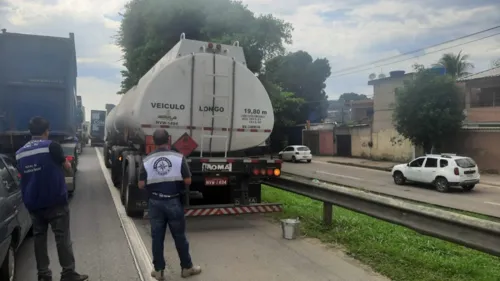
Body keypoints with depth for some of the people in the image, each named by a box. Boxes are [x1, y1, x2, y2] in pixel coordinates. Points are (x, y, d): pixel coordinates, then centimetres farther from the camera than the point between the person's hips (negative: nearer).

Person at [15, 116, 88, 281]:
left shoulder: (20, 153, 6)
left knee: (39, 237, 12)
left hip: (32, 203, 6)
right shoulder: (51, 146, -11)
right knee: (62, 237, -1)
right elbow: (67, 167, 0)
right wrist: (66, 165, 22)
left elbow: (22, 174, 17)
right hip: (55, 201, -5)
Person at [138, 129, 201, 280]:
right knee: (179, 236, 11)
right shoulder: (179, 157, -9)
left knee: (157, 237, 12)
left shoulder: (147, 160, -5)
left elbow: (141, 185, -3)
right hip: (174, 202, -1)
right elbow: (188, 181, -7)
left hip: (156, 202, 1)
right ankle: (187, 267, 25)